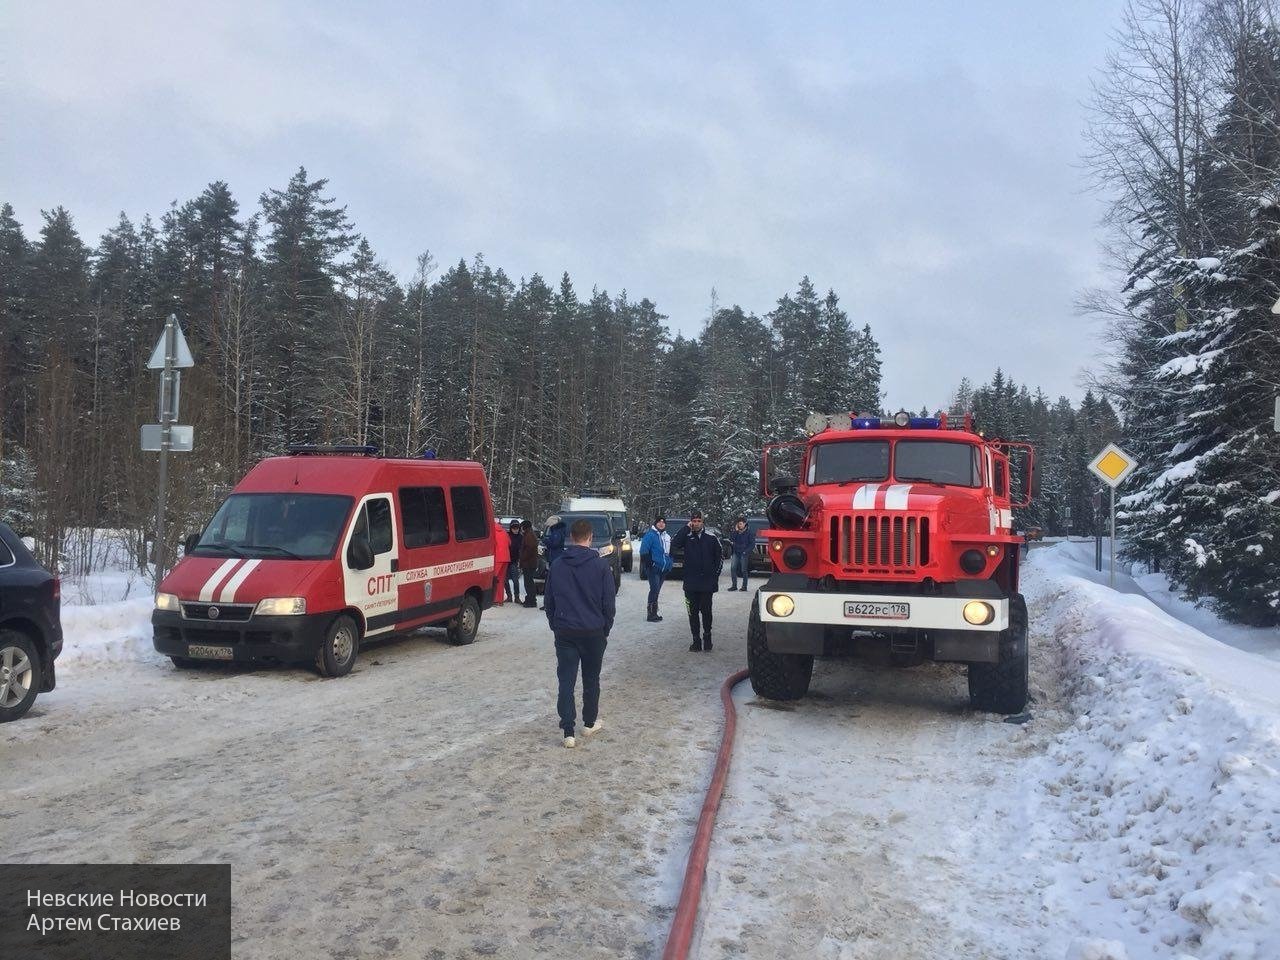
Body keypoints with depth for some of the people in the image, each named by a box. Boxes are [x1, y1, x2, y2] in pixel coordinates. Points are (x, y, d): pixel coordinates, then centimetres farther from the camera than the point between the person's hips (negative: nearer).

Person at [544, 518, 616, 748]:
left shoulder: (557, 566, 2)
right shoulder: (601, 565, -7)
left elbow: (548, 602, 8)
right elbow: (608, 603, -4)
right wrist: (606, 630, 8)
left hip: (564, 632, 1)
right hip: (593, 632, -1)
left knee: (566, 681, 2)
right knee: (591, 679, 15)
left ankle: (568, 732, -3)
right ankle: (590, 723, 28)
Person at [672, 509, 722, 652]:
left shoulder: (711, 538, 4)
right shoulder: (687, 537, 3)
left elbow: (720, 558, 11)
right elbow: (674, 545, -17)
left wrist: (715, 575, 3)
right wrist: (686, 528, -15)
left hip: (707, 584, 0)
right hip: (691, 584, 1)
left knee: (706, 611, 2)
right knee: (693, 612, 5)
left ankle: (707, 636, 22)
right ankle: (696, 640, 14)